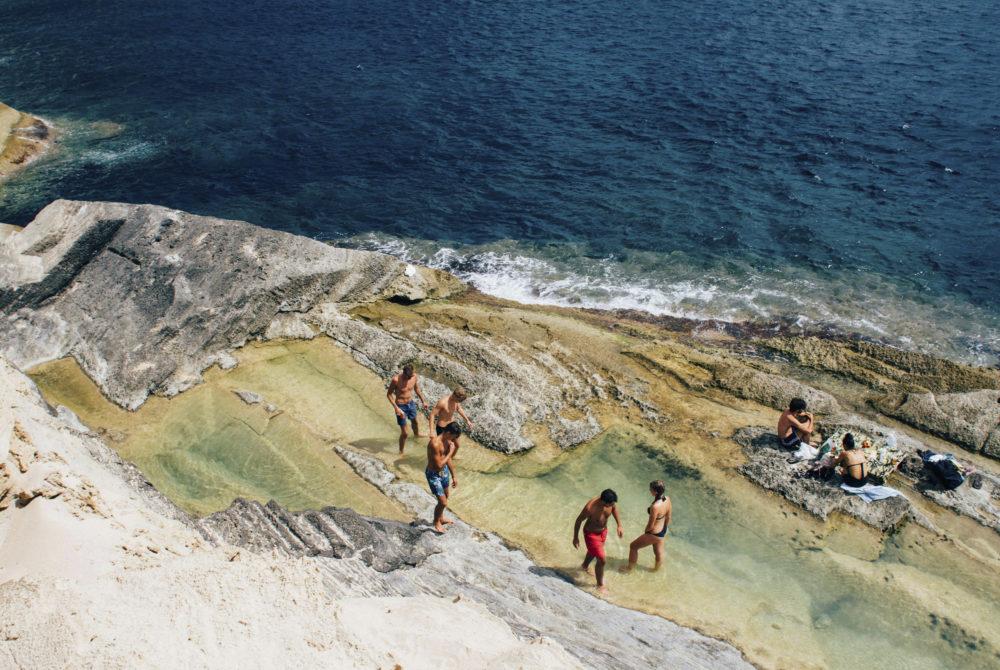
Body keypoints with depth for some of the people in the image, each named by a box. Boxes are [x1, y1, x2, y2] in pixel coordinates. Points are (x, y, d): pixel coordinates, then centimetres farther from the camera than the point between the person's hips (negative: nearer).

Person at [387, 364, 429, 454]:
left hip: (411, 403, 6)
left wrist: (423, 401, 15)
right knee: (404, 433, -2)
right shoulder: (396, 380, -30)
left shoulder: (414, 376, -14)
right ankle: (401, 452, 20)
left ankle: (417, 433, 66)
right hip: (401, 407, -6)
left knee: (415, 421, 33)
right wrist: (396, 408, -24)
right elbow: (389, 394, -17)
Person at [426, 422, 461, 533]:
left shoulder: (447, 441, -5)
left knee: (445, 496, 26)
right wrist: (451, 452, -23)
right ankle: (436, 522, 27)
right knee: (443, 502, -2)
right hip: (433, 474, -9)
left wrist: (454, 476, 14)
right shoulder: (435, 444, -33)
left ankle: (441, 518, 50)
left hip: (444, 471, 9)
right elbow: (439, 465, -30)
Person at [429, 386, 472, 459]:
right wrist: (432, 430, -31)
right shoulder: (442, 402, -32)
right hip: (441, 428, -7)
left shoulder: (456, 400, -12)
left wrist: (467, 420, 14)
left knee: (457, 445, 23)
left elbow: (459, 409, 10)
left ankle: (453, 455, 54)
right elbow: (432, 414, -26)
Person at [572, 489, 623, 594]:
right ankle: (600, 585, 25)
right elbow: (578, 520, -22)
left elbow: (614, 508, 1)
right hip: (591, 534, -6)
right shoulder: (590, 508, -40)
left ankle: (585, 566, 64)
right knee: (601, 560, -1)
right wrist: (575, 538, -12)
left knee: (593, 551, 32)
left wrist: (619, 525, 4)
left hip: (603, 531, 6)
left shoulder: (610, 501, -25)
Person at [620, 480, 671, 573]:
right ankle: (656, 569, 55)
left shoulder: (655, 507, -38)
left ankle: (630, 568, 37)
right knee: (658, 553, 30)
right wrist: (665, 529, 20)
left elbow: (650, 526, -25)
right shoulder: (667, 499, -15)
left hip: (654, 534, -7)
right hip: (662, 531, 7)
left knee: (633, 546, 17)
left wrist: (645, 532, -3)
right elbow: (668, 517, 2)